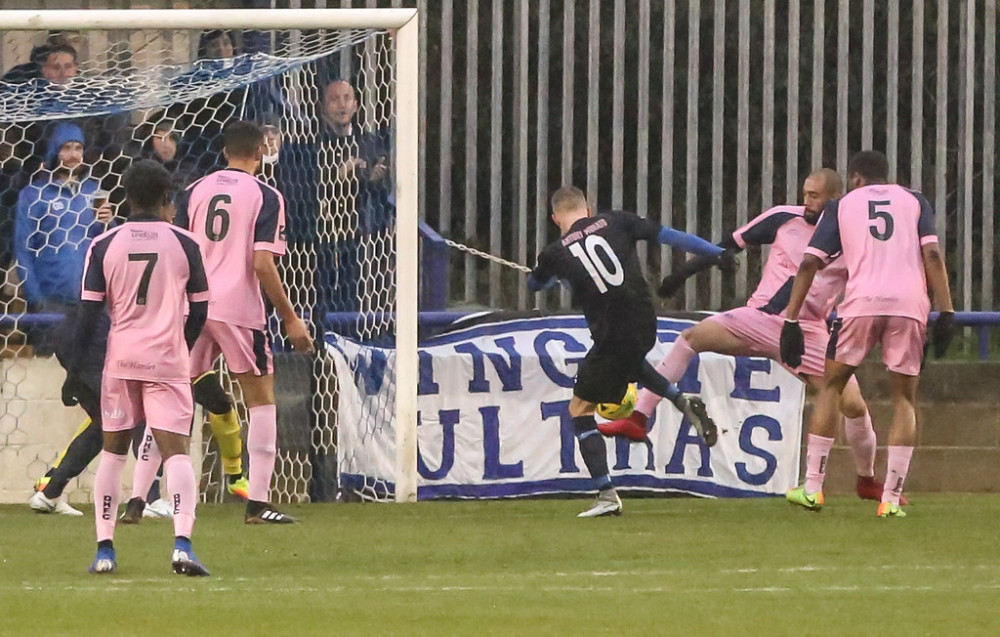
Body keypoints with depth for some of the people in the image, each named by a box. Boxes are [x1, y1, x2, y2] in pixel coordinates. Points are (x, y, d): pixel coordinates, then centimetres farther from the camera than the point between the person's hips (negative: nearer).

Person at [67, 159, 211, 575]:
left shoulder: (104, 245, 1)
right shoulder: (184, 244, 1)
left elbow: (88, 311, -1)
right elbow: (199, 311, 6)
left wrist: (75, 369, 4)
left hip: (120, 358, 1)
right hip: (168, 361, -1)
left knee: (113, 451, 13)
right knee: (176, 452, -4)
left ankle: (104, 549, 9)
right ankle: (182, 543, -24)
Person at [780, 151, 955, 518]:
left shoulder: (842, 205, 18)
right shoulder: (914, 201, 20)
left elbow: (810, 263, 10)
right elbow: (932, 254, 5)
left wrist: (792, 322, 11)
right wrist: (945, 313, 2)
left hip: (862, 301, 0)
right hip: (910, 303, 1)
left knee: (831, 386, 17)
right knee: (904, 399, 11)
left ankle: (812, 488, 13)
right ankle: (891, 499, 2)